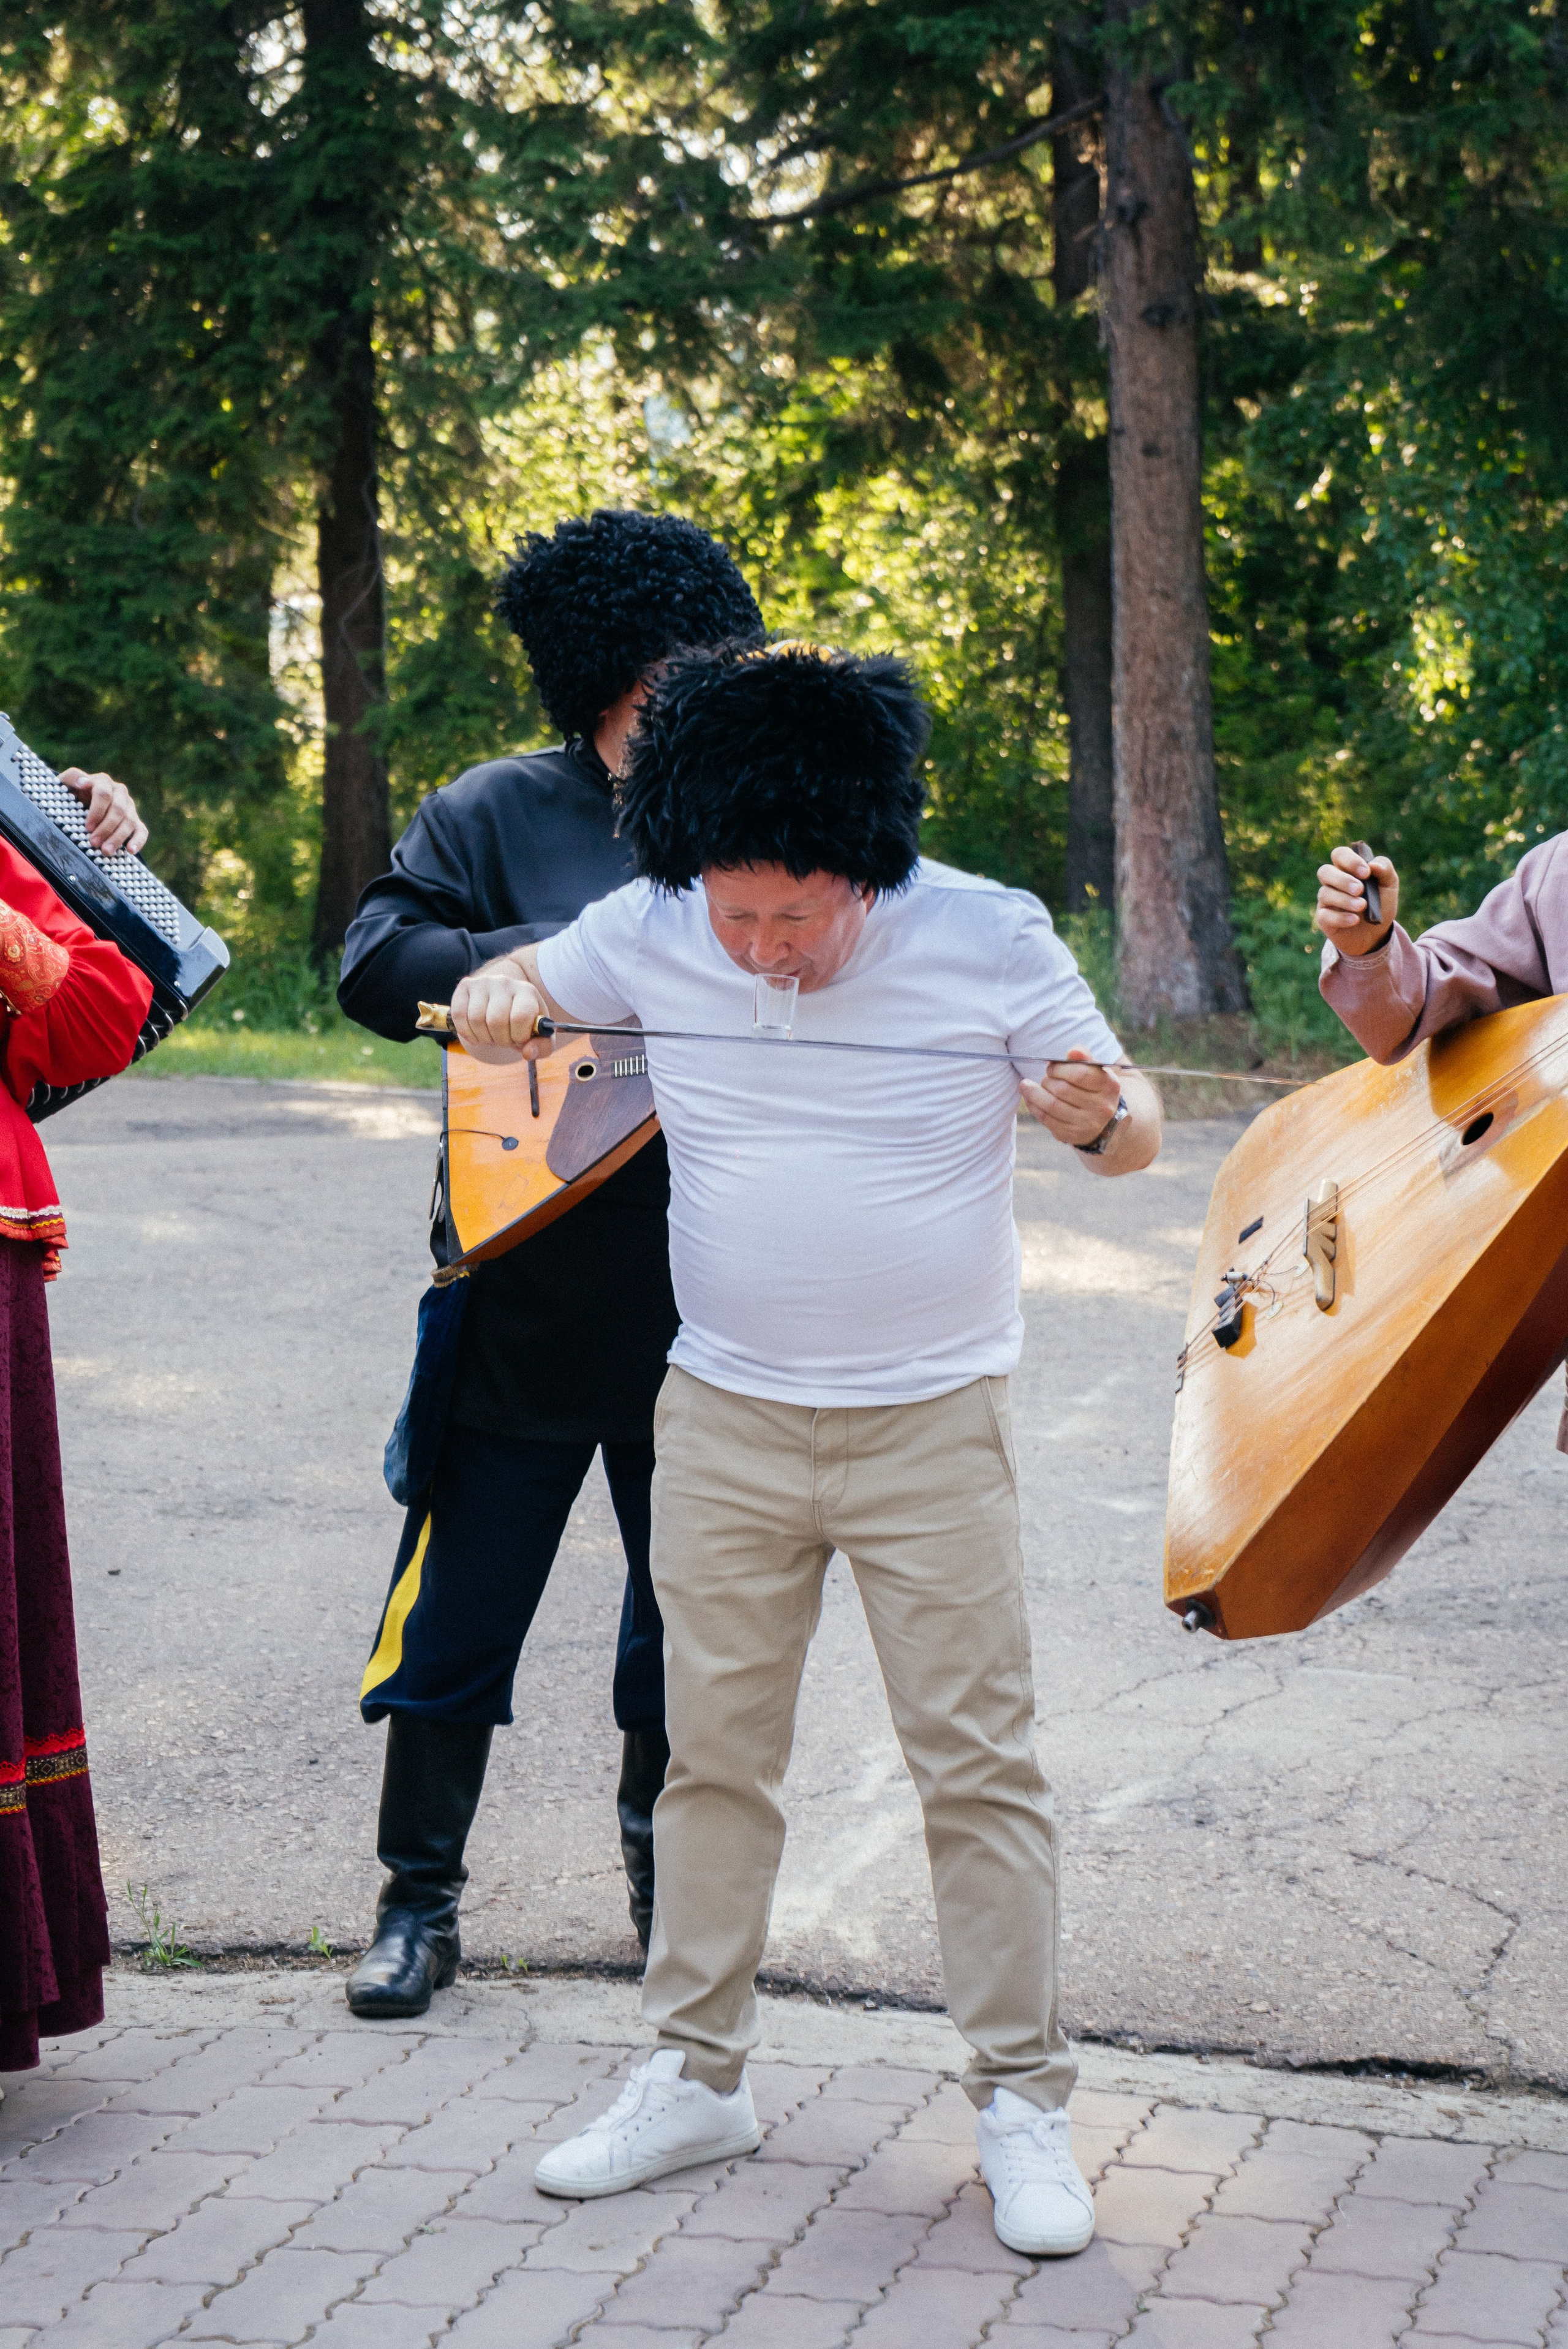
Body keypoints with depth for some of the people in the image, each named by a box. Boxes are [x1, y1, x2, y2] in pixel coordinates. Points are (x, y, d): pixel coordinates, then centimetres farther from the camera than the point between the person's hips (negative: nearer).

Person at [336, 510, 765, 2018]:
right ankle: (419, 1899, 19)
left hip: (704, 1312, 3)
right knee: (457, 1603, 4)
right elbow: (375, 968, -10)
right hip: (526, 1308, -2)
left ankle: (663, 1850, 35)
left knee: (691, 1604, 15)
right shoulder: (501, 815, -2)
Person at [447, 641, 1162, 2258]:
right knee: (715, 1752, 10)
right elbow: (517, 987, 12)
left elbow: (1134, 1134, -3)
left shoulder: (991, 939, -10)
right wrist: (496, 1002, -13)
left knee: (978, 1762, 0)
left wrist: (1099, 1115, -27)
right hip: (724, 1414, 3)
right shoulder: (653, 929, -4)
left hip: (932, 1424, -2)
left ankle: (1022, 2102, 11)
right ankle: (697, 2075, 23)